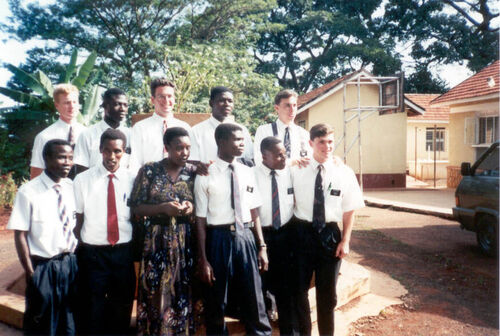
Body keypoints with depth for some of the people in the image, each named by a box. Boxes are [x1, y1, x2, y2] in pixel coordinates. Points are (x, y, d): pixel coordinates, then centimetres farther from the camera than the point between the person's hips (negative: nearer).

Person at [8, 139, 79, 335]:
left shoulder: (72, 187, -1)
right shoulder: (28, 192, -15)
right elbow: (20, 235, -12)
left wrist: (76, 255, 5)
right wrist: (30, 273, -11)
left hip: (70, 263, 4)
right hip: (43, 267, -4)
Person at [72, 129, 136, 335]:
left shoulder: (132, 180, -1)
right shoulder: (83, 179, -2)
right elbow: (77, 219, 0)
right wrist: (80, 250, -2)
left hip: (123, 253, 1)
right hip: (92, 253, -1)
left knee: (122, 309, 16)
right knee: (92, 312, 10)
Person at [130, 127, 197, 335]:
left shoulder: (193, 172, 3)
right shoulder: (149, 170, -2)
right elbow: (136, 207, -3)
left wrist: (192, 208, -12)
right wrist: (163, 208, -17)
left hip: (186, 241, 2)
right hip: (157, 241, -1)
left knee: (184, 294, 8)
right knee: (156, 294, 4)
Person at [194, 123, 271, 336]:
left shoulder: (247, 173, 5)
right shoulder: (206, 175, -9)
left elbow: (254, 214, 8)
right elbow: (200, 220, -8)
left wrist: (262, 246, 6)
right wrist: (203, 259, -9)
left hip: (245, 237, 3)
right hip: (219, 238, -3)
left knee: (254, 299, 13)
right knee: (216, 302, 14)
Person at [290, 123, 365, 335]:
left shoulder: (344, 173, -3)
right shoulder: (297, 170, -4)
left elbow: (349, 210, 0)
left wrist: (345, 240, -4)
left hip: (330, 234, 1)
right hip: (302, 233, 0)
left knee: (327, 291, 16)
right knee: (299, 288, 13)